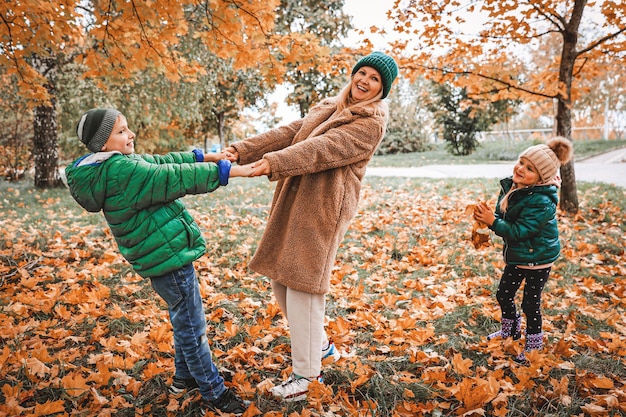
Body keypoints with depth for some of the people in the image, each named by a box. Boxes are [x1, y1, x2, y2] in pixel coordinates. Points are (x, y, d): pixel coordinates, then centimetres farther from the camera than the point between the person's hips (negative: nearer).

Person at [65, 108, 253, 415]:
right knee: (192, 327, 2)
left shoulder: (121, 163, 7)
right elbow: (179, 178, -26)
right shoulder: (123, 172, -23)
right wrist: (230, 171, -23)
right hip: (167, 259, -10)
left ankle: (184, 377, 40)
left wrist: (207, 156, 11)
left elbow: (166, 161, 14)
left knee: (184, 320, 23)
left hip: (167, 254, 10)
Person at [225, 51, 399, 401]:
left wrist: (275, 162, -32)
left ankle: (307, 375, 11)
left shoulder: (372, 122, -5)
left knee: (303, 287, -6)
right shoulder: (331, 108, 20)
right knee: (281, 280, 14)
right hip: (293, 203, 8)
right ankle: (321, 345, 34)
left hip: (323, 210, -8)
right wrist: (244, 150, -2)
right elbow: (290, 132, 10)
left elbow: (325, 148, -20)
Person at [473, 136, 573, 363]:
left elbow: (519, 232, -30)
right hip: (516, 255, 8)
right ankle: (510, 331, 44)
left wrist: (493, 221, -32)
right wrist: (487, 217, -16)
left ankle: (533, 346, 29)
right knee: (503, 295, 19)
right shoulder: (511, 186, -4)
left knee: (530, 304, 6)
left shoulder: (541, 202, -29)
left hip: (538, 259, -8)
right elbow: (504, 219, 4)